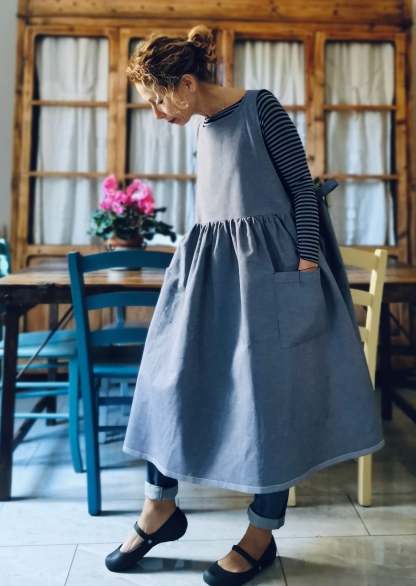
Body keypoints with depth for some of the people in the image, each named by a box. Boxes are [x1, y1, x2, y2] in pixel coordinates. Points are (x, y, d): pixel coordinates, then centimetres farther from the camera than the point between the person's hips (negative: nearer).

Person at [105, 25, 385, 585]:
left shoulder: (261, 107, -6)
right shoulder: (204, 128, 14)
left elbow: (303, 188, -8)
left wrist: (306, 263, -15)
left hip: (265, 266, -7)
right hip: (208, 267, 8)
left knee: (268, 394, 0)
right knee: (170, 381, 5)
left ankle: (263, 534, 15)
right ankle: (161, 506, 22)